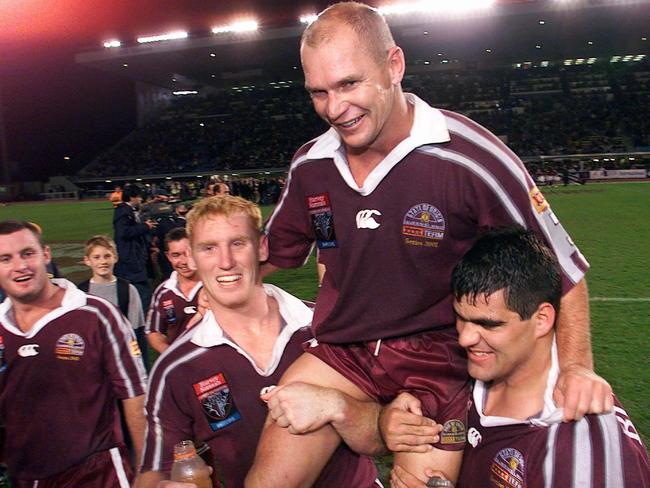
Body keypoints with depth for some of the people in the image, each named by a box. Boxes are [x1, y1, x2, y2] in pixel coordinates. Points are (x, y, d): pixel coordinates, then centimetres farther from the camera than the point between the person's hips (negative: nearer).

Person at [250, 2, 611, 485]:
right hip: (341, 350, 4)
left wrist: (576, 366, -16)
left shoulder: (470, 156, -19)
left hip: (439, 358, -3)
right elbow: (273, 251, 15)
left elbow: (563, 267, -8)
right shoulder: (309, 165, -3)